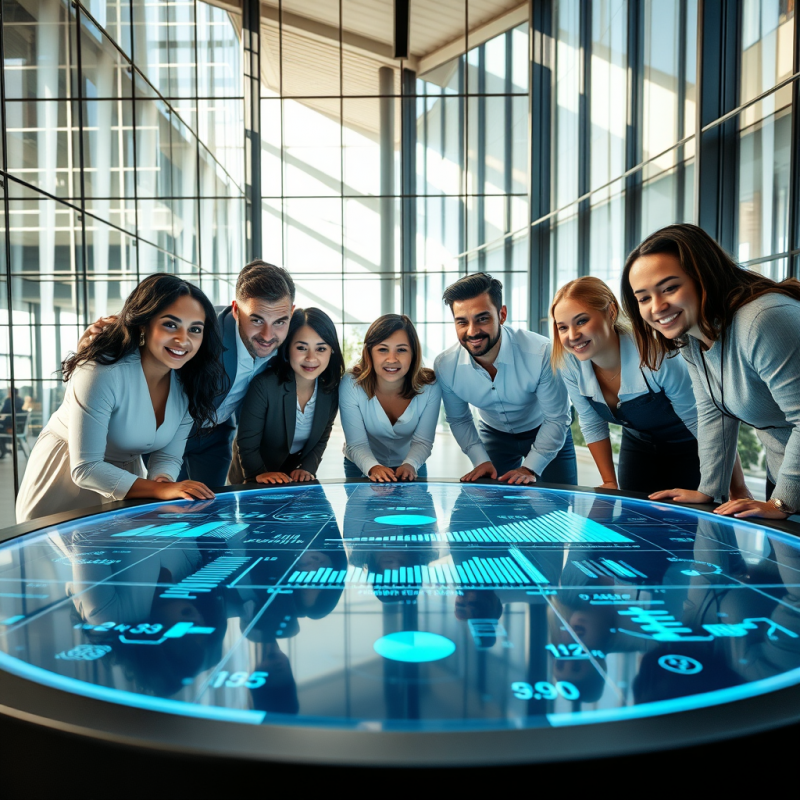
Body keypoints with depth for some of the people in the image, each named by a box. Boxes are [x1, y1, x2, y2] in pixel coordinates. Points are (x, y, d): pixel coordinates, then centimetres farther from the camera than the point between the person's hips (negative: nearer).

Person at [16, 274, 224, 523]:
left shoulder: (190, 386, -12)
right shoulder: (101, 373, -30)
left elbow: (168, 456, -8)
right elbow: (85, 469, -31)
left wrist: (162, 478, -31)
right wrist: (158, 489, -41)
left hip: (122, 474, 5)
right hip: (64, 476, -5)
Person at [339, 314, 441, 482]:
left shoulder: (430, 387, -18)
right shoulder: (350, 385, -21)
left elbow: (422, 441, -14)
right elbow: (357, 444, -19)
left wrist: (410, 465, -34)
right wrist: (373, 468, -39)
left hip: (410, 469, 1)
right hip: (362, 468, 0)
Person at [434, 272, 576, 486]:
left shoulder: (542, 353, -35)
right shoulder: (445, 366, -24)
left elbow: (556, 419, -22)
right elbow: (459, 420, -5)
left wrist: (530, 468, -26)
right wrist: (481, 460, -15)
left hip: (545, 432, -2)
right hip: (494, 434, 2)